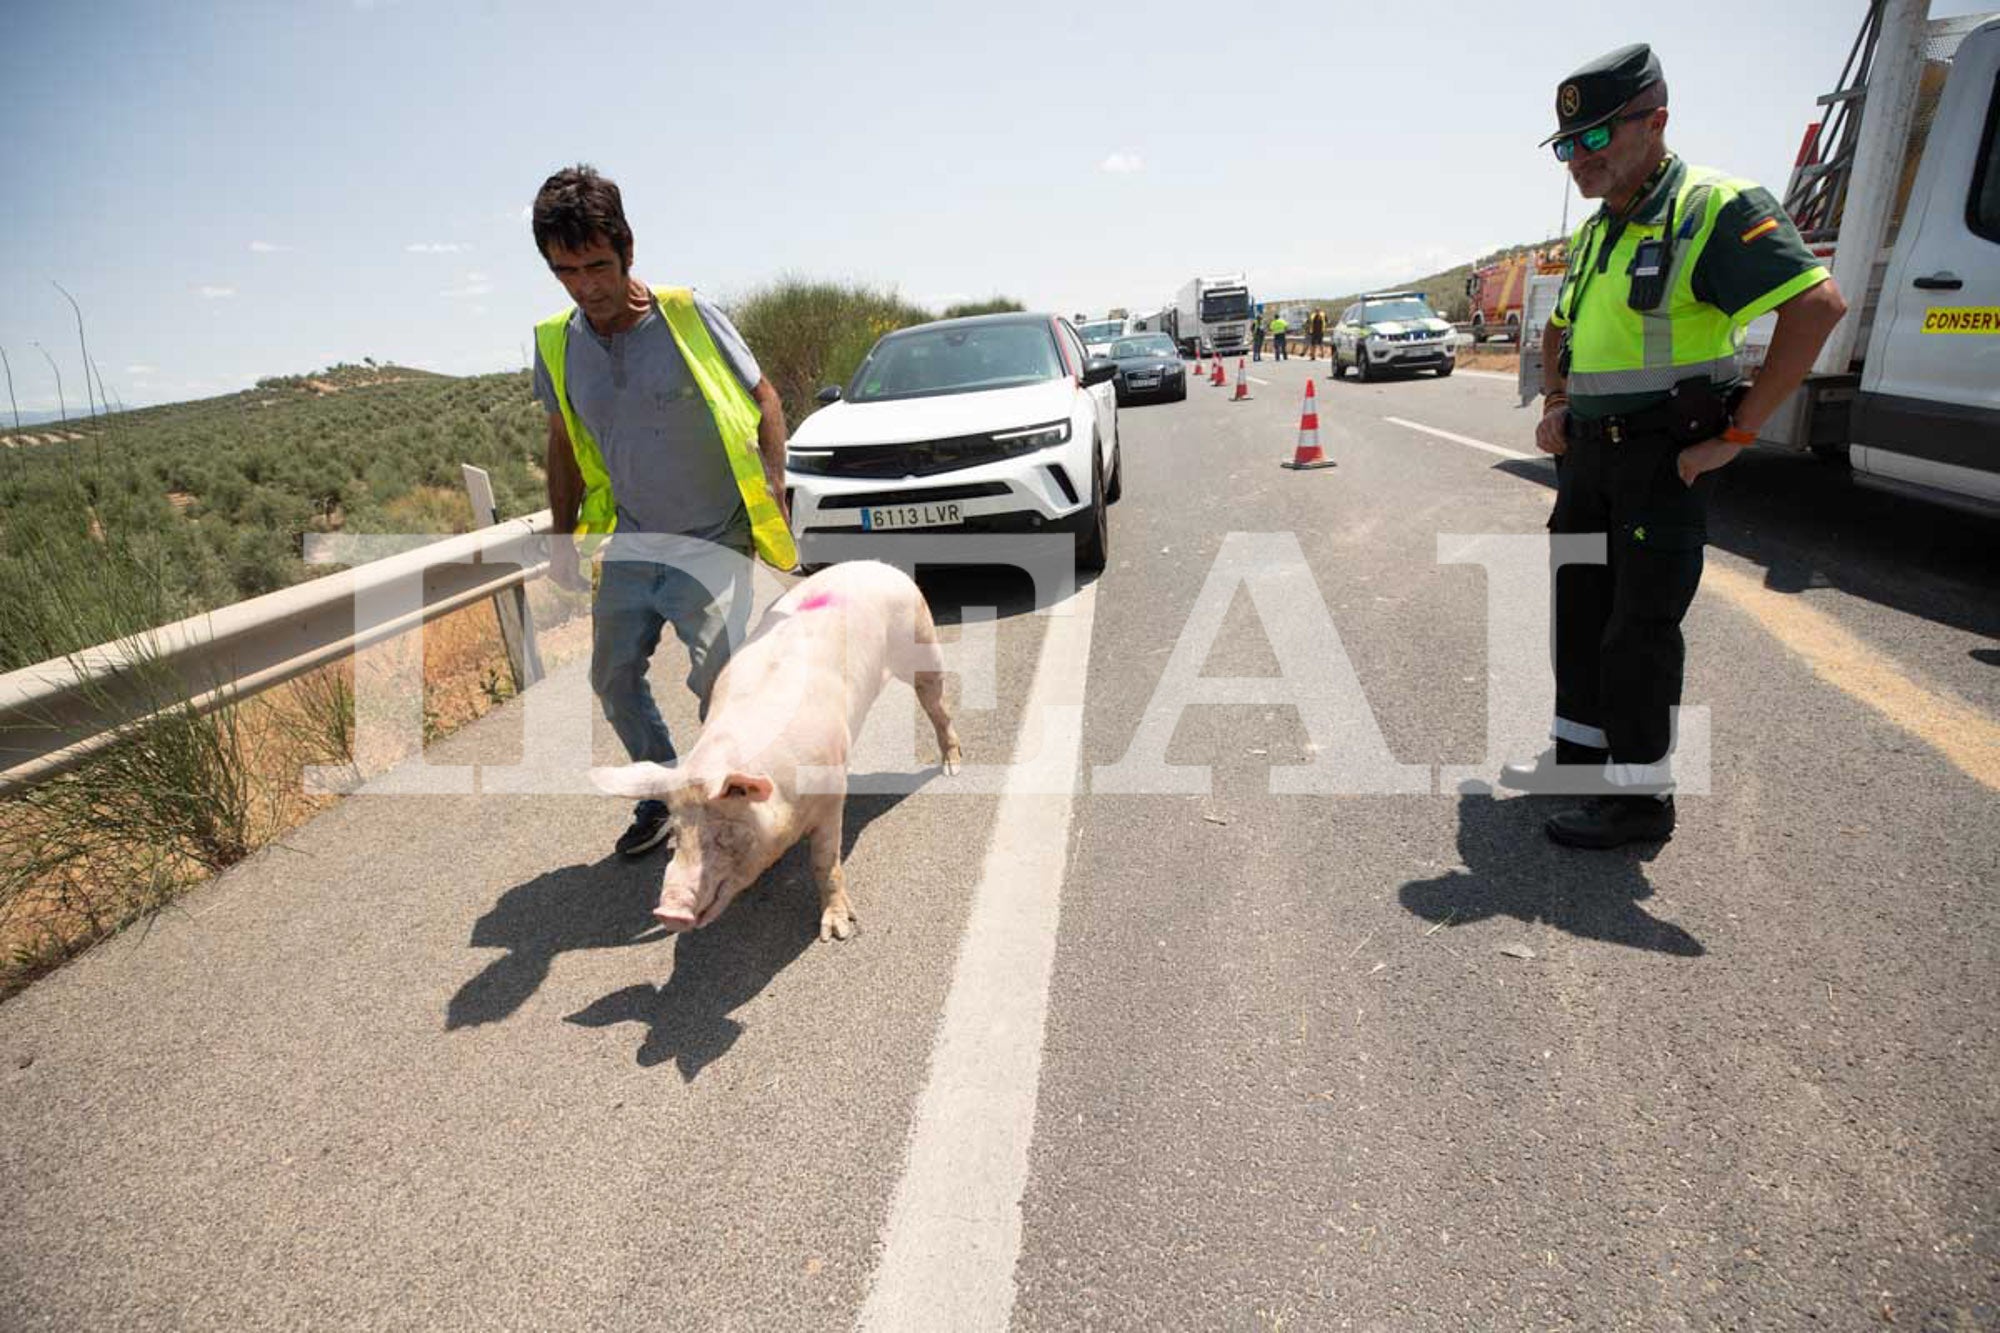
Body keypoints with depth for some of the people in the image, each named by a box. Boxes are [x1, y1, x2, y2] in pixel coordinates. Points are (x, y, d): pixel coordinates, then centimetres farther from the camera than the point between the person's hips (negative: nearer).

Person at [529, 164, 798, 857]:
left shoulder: (688, 316, -12)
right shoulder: (556, 344, 1)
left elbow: (762, 399, -4)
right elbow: (564, 441, 15)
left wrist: (772, 491, -16)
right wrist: (562, 534, 13)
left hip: (714, 541, -5)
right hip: (630, 542, 5)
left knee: (715, 676, -16)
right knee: (613, 677, 8)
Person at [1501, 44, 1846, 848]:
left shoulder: (1714, 208, -11)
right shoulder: (1593, 233, 14)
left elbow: (1817, 305, -20)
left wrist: (1737, 433, -21)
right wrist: (1554, 405, 14)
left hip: (1664, 456, -8)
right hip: (1588, 451, 8)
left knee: (1640, 627, -5)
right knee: (1580, 608, 14)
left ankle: (1639, 795, 6)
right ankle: (1580, 756, 29)